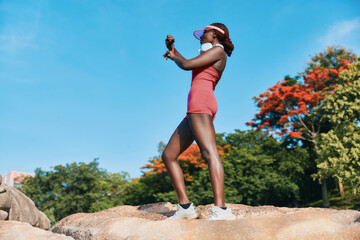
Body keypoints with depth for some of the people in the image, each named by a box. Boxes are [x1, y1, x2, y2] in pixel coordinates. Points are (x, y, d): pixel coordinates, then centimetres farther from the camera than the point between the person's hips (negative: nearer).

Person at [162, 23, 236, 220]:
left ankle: (221, 209, -38)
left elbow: (186, 65, -5)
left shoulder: (218, 50, 5)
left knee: (209, 152, -26)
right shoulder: (209, 55, 32)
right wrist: (172, 48, 36)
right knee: (168, 155, 4)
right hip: (195, 110, 10)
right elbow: (188, 64, 43)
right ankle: (185, 207, -4)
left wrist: (174, 56, 15)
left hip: (200, 101, -10)